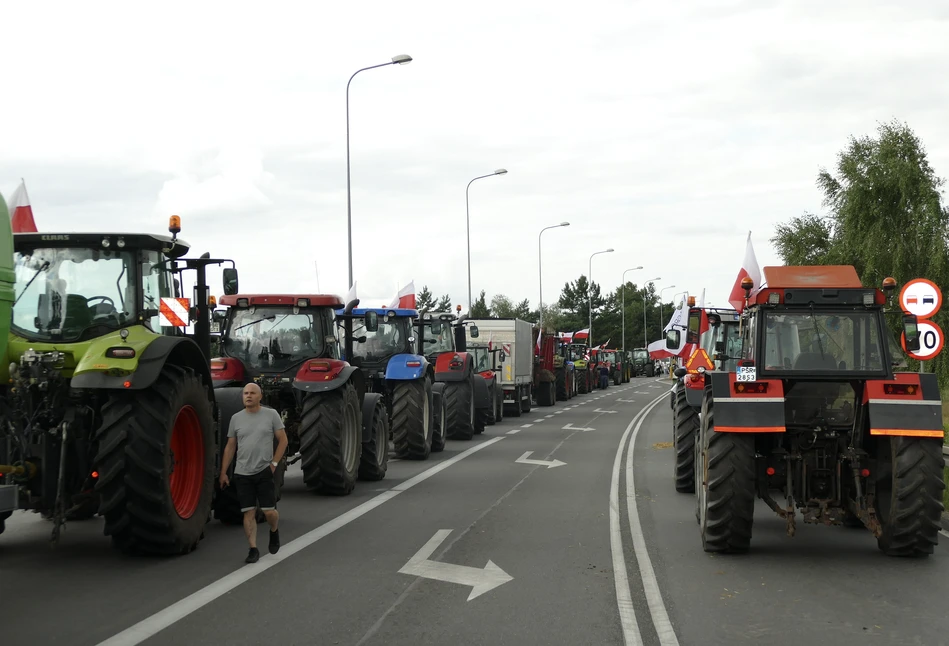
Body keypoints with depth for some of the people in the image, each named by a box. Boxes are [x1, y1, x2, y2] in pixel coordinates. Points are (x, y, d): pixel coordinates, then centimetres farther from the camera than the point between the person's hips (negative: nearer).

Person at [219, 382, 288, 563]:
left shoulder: (271, 414, -2)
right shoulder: (236, 418, 5)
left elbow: (283, 440, 1)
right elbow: (230, 447, 9)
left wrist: (274, 463, -6)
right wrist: (223, 472, 7)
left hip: (264, 472, -2)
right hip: (242, 473, 2)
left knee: (269, 511, -3)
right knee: (249, 513, 0)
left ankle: (274, 532, 29)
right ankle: (253, 549, 3)